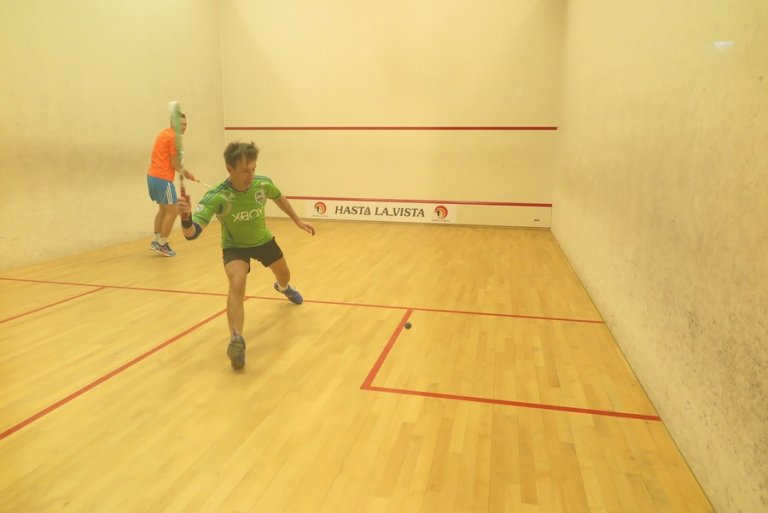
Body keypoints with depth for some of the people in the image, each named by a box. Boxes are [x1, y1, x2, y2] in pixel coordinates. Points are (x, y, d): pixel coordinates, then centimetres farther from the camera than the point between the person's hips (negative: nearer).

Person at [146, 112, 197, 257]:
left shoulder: (164, 133, 17)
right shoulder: (174, 137, -11)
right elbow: (175, 164, -13)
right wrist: (186, 173, 2)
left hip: (152, 176, 9)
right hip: (163, 178, -9)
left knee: (163, 208, 20)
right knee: (172, 211, 0)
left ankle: (156, 241, 23)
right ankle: (162, 244, 5)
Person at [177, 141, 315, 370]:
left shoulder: (263, 184, -26)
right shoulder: (216, 197, -36)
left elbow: (279, 198, 0)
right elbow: (191, 233, -44)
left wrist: (298, 221, 8)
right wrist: (186, 219, -67)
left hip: (263, 240, 4)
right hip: (234, 246, -4)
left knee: (285, 276, 25)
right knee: (237, 283, -33)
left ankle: (283, 287, 65)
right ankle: (236, 341, -32)